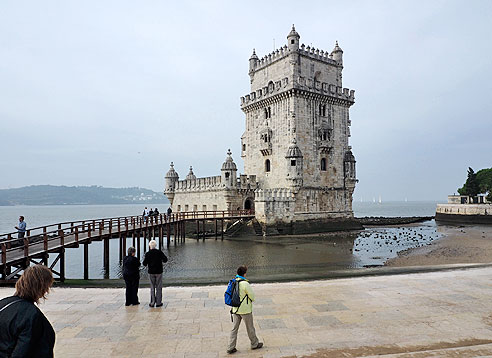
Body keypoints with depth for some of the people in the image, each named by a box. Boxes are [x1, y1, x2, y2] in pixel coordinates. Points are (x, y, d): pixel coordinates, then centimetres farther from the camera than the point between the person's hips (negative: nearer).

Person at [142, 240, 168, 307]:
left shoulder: (147, 253, -6)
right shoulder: (159, 252, -6)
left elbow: (144, 264, -7)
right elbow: (165, 260, -8)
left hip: (151, 272, 1)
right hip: (159, 272, -1)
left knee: (152, 288, 10)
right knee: (158, 288, 6)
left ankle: (152, 302, 10)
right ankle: (158, 302, 6)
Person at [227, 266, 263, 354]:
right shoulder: (245, 284, -22)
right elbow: (252, 296, -13)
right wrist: (252, 300, 8)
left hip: (235, 309, 6)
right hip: (245, 309, -6)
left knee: (234, 328, 12)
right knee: (250, 328, 13)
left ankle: (231, 348, 14)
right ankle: (254, 344, 29)